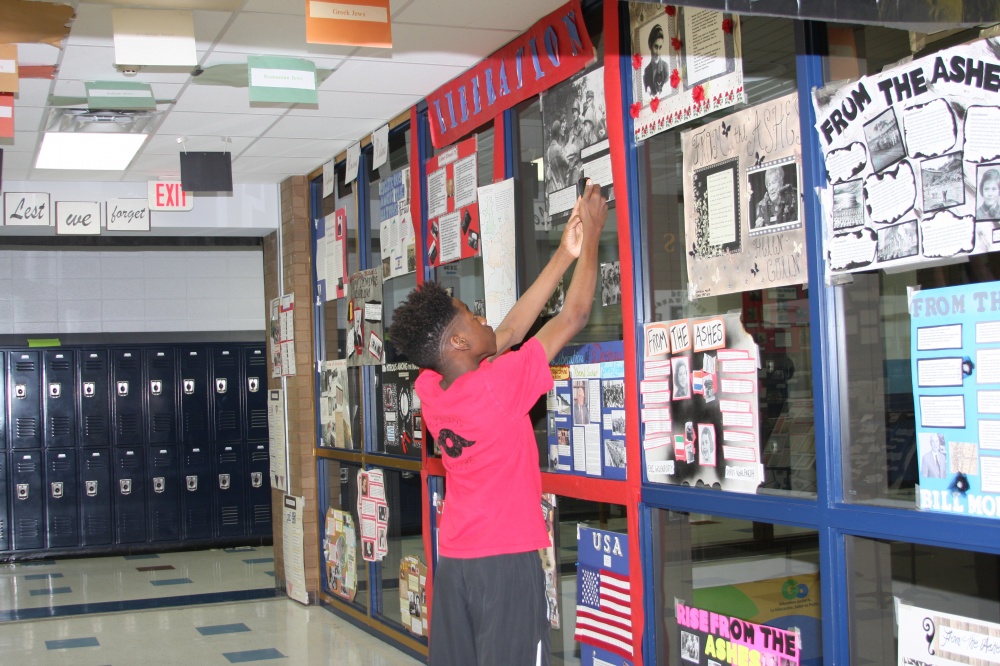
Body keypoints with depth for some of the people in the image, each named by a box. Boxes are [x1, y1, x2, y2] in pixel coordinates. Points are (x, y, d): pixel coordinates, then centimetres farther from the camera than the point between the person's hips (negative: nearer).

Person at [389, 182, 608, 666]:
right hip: (507, 559, -7)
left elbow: (507, 332, 9)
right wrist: (591, 236, 3)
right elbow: (574, 317, -9)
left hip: (452, 558, 7)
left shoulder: (428, 388, 1)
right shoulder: (498, 384, -18)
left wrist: (563, 255, 11)